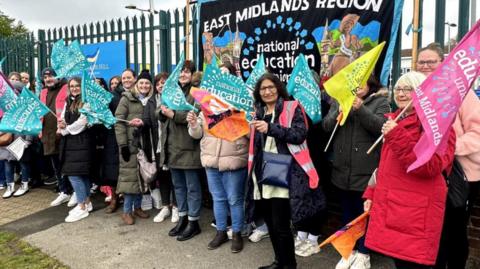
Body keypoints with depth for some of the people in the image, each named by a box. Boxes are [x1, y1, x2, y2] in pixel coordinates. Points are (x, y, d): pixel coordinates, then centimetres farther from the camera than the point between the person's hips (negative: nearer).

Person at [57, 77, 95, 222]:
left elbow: (82, 122, -15)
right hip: (69, 142, 8)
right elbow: (63, 118, 14)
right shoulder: (68, 102, 16)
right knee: (82, 174, 13)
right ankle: (86, 202, 22)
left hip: (81, 141, -7)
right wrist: (61, 124, -9)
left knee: (74, 174, -10)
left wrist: (65, 130, -6)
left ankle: (82, 208, -2)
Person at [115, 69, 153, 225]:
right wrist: (123, 144, -15)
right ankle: (127, 211, 7)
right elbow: (118, 122, -9)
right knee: (129, 175, -3)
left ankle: (137, 207, 22)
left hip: (145, 144, 5)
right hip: (130, 143, -5)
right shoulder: (127, 99, -3)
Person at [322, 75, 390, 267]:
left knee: (364, 212, 7)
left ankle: (363, 254, 23)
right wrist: (340, 111, -18)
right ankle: (349, 251, 30)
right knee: (347, 212, 15)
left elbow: (381, 127, -15)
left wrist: (360, 109, -26)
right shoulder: (340, 101, 10)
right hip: (342, 170, 4)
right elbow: (326, 126, 0)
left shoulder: (380, 102, 0)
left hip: (366, 170, -4)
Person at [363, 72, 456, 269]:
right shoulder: (395, 120, 17)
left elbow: (430, 166, -22)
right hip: (390, 206, 8)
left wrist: (397, 137, -26)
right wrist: (372, 193, 18)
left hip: (416, 213, -7)